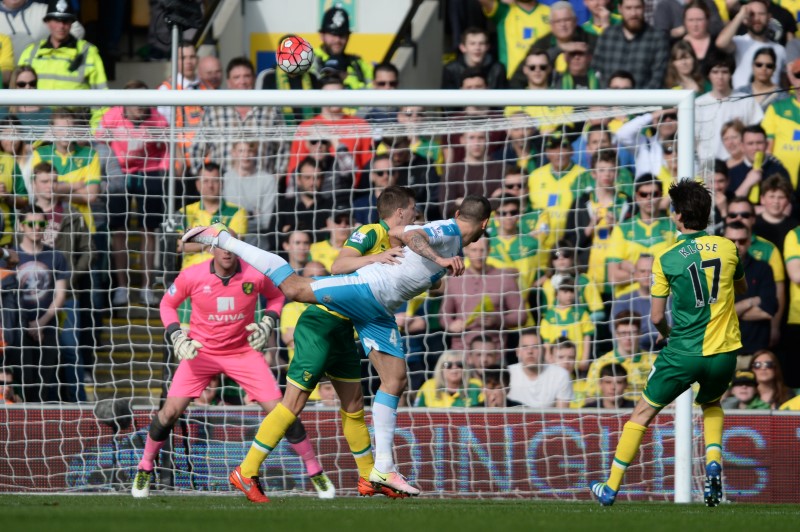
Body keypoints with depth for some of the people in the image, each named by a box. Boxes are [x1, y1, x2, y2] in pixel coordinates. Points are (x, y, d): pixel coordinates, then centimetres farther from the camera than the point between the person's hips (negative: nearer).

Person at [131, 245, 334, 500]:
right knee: (170, 411, -12)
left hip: (243, 352, 0)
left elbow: (276, 295, 8)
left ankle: (315, 472, 7)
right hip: (200, 352, 0)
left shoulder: (255, 275, -14)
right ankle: (145, 468, 12)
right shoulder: (191, 276, -15)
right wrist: (177, 338, -11)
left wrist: (267, 324, -8)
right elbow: (167, 304, 3)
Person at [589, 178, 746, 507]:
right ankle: (714, 463, 6)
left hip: (683, 354, -3)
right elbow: (741, 287, 21)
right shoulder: (728, 248, 1)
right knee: (711, 405, 31)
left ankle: (611, 487, 17)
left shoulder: (666, 259, -7)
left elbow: (656, 318, -2)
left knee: (642, 414, 13)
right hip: (724, 352, 3)